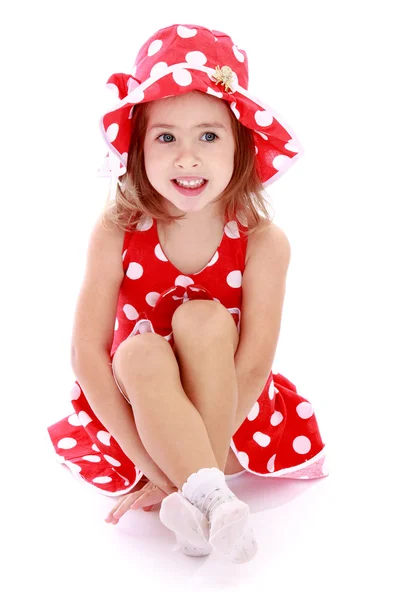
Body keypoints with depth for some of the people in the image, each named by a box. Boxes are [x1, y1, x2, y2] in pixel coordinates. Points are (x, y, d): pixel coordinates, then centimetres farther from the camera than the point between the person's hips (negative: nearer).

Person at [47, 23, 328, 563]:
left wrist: (172, 477, -24)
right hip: (137, 411, 1)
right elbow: (87, 352, -16)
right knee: (140, 352, -31)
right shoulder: (116, 234, -15)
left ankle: (191, 502, -32)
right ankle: (214, 498, -38)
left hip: (229, 405, 0)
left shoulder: (263, 243, -18)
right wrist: (150, 463, -24)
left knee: (205, 319, -29)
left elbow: (254, 366, -20)